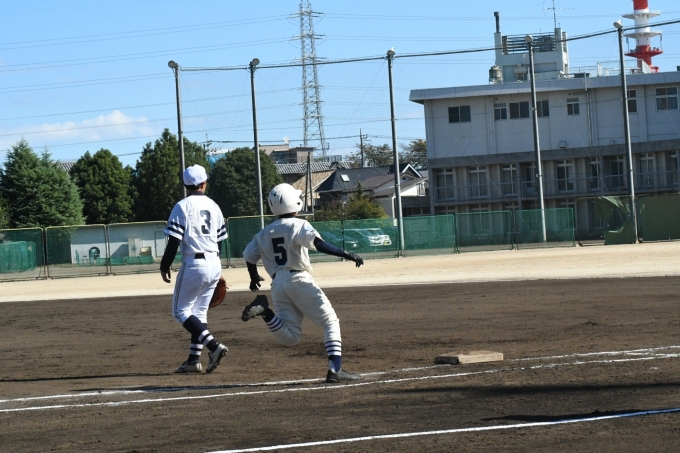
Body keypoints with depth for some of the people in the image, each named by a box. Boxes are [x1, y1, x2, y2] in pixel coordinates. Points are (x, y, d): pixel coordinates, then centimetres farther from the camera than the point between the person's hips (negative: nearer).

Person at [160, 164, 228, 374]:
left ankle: (213, 345, -15)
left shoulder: (183, 206, -8)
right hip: (215, 264, 6)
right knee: (199, 311, 14)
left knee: (181, 311, 1)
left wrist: (164, 266, -4)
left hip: (194, 263, -6)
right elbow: (220, 239, 14)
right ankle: (194, 359, 11)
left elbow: (174, 240, -13)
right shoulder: (213, 206, 9)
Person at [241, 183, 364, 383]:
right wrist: (346, 254, -22)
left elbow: (249, 256, 16)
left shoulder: (264, 233, 15)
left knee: (289, 337, 3)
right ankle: (335, 370, -11)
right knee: (330, 322, 3)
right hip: (299, 280, -5)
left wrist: (254, 278, 35)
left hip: (277, 283, 5)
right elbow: (319, 244, -20)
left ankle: (264, 310, -19)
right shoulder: (298, 225, -3)